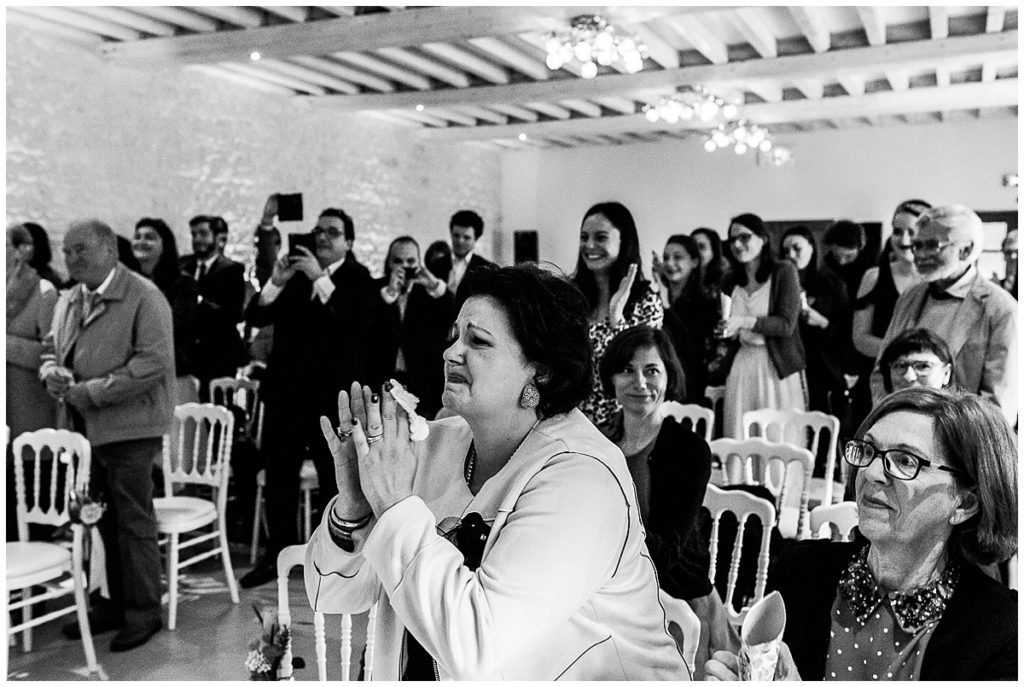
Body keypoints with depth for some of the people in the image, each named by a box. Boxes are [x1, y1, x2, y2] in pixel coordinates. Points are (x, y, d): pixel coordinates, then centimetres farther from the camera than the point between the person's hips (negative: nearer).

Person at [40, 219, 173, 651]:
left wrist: (94, 392, -19)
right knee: (102, 521, 14)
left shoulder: (144, 297, -10)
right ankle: (117, 603, 28)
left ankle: (143, 611, 14)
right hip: (83, 428, 7)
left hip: (128, 428, -7)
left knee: (133, 522, 1)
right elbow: (51, 349, 25)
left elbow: (154, 362, -18)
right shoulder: (68, 301, 15)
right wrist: (51, 371, 1)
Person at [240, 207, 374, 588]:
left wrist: (321, 279, -22)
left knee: (335, 478, 5)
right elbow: (255, 317, 7)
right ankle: (278, 553, 22)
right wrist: (276, 283, -9)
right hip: (285, 389, 4)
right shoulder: (296, 273, 11)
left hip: (332, 394, -4)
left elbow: (356, 323, -21)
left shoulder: (358, 278, -2)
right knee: (279, 476, 9)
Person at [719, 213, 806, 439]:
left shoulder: (784, 272, -2)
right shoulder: (730, 282, 12)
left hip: (778, 367, -4)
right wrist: (725, 332, 8)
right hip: (741, 367, 4)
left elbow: (787, 324, -11)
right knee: (738, 439, 0)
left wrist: (744, 322, -20)